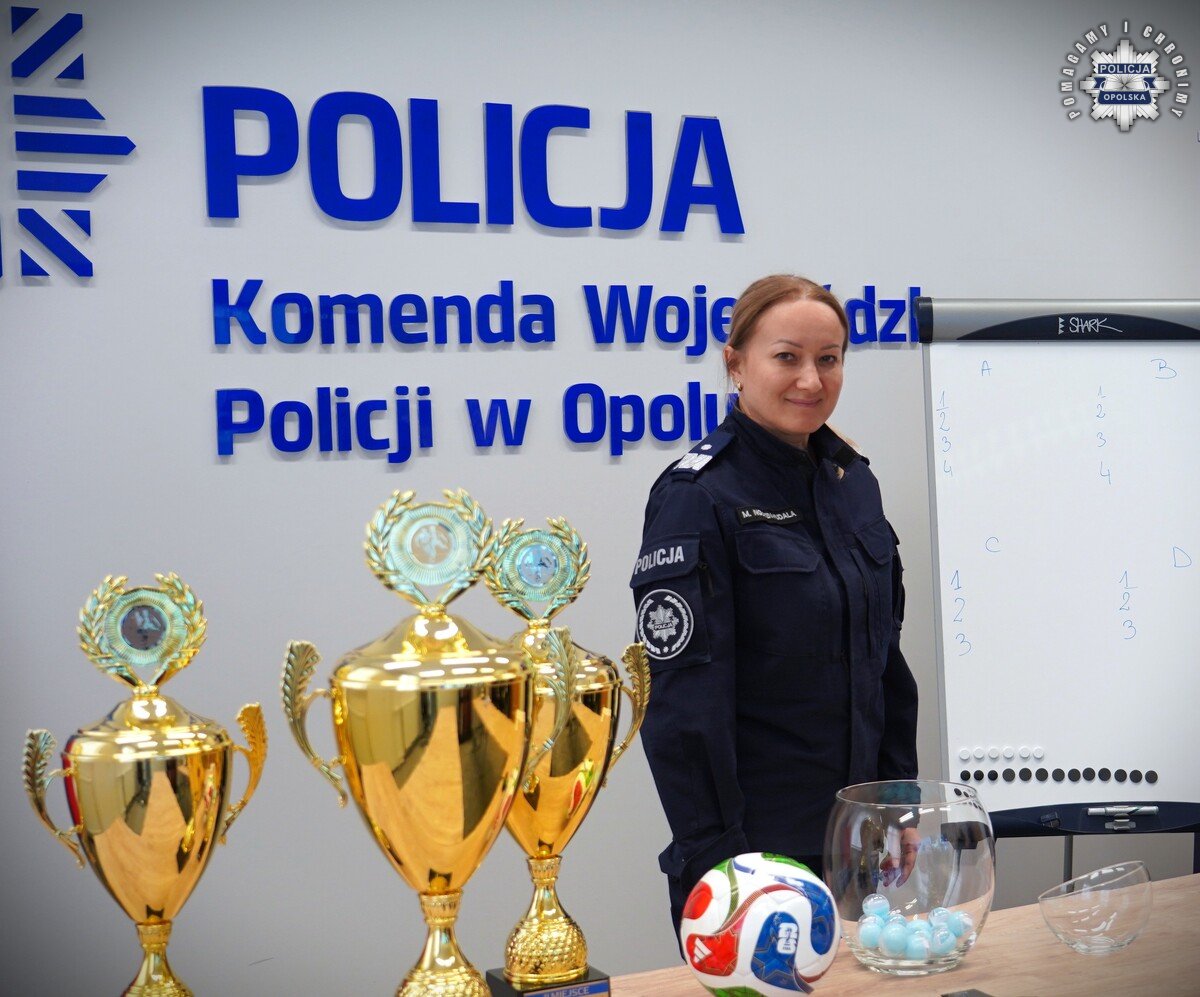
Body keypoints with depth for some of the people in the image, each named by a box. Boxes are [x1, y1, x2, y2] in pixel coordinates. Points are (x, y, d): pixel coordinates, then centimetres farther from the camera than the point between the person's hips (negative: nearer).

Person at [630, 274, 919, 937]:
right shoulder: (697, 496, -14)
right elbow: (683, 695, -17)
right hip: (758, 835, -7)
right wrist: (712, 859, -19)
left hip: (857, 830, 7)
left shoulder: (851, 479, 8)